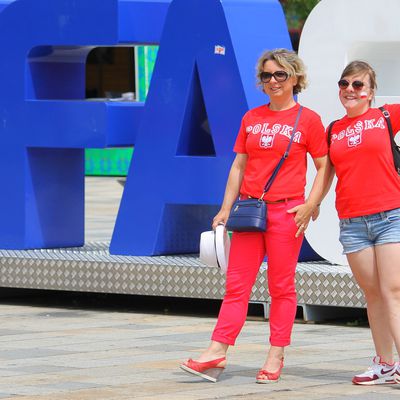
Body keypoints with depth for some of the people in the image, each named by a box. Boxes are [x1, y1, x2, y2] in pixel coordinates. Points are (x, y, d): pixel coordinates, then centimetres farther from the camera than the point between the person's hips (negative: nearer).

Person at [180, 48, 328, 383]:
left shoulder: (308, 120, -1)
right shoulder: (252, 118, 12)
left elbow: (325, 167, 0)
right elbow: (239, 165, 15)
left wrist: (310, 205, -11)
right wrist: (226, 208, 9)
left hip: (286, 211, -4)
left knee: (281, 285, 0)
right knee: (237, 283, 1)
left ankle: (276, 357, 5)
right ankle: (217, 353, -3)